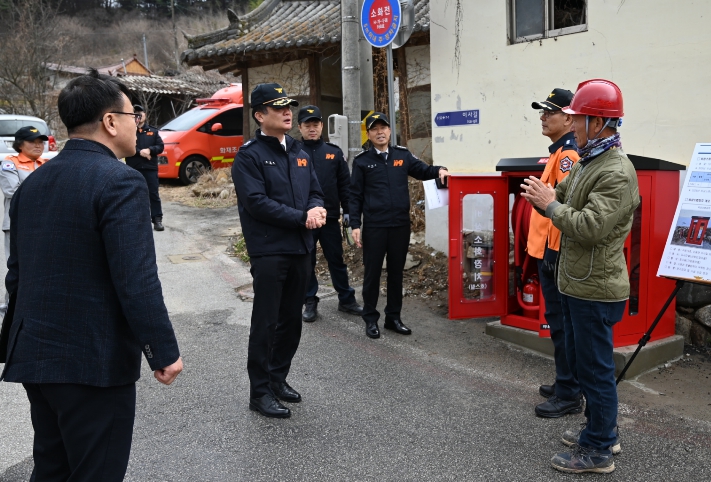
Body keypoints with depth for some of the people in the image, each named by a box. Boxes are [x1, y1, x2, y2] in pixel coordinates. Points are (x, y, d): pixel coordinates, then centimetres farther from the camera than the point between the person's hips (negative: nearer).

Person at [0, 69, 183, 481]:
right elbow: (137, 281, -22)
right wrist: (165, 352, -14)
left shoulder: (33, 182, 9)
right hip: (95, 361, -8)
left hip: (35, 356, 8)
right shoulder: (120, 181, -16)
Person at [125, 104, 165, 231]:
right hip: (133, 168, -1)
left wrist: (149, 150, -14)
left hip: (150, 168, 1)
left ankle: (157, 219, 0)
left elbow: (160, 146, 5)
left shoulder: (153, 131, 11)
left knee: (153, 194, -1)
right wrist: (140, 152, -17)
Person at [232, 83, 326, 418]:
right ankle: (260, 392, 11)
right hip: (269, 250, -7)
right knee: (265, 324, 0)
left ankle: (278, 379, 29)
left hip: (300, 248, 7)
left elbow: (315, 192, 14)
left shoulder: (299, 152, 14)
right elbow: (257, 202, -17)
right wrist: (302, 217, -16)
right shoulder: (249, 155, -8)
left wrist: (317, 209, -9)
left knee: (291, 321, 14)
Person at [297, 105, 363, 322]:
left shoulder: (334, 152, 5)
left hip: (330, 217, 2)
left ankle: (346, 299, 22)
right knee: (306, 262, 8)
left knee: (336, 260, 11)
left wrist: (347, 211, 4)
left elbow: (344, 184, 7)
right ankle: (310, 302, 20)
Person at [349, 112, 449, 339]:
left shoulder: (403, 155, 7)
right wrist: (355, 225, -7)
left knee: (396, 272, 11)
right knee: (372, 272, 5)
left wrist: (438, 170, -7)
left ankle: (393, 317, 23)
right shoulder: (362, 161, 0)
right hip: (374, 226, -3)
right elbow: (355, 195, -1)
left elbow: (422, 171, 16)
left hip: (401, 225, 3)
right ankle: (371, 318, 16)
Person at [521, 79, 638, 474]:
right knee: (581, 361, 20)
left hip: (595, 289, -10)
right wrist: (546, 197, -5)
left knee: (595, 368, 1)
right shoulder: (589, 161, 12)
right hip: (578, 283, 10)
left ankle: (598, 451, 15)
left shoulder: (617, 173, -21)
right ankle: (603, 431, 36)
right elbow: (570, 202, 17)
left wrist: (550, 204, -18)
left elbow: (590, 227, -29)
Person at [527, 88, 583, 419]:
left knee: (561, 323, -3)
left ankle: (569, 395, 6)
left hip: (556, 252, -11)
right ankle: (565, 383, 29)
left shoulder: (568, 154, -15)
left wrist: (556, 252, -24)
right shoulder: (559, 152, 17)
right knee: (558, 321, 17)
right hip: (549, 250, 11)